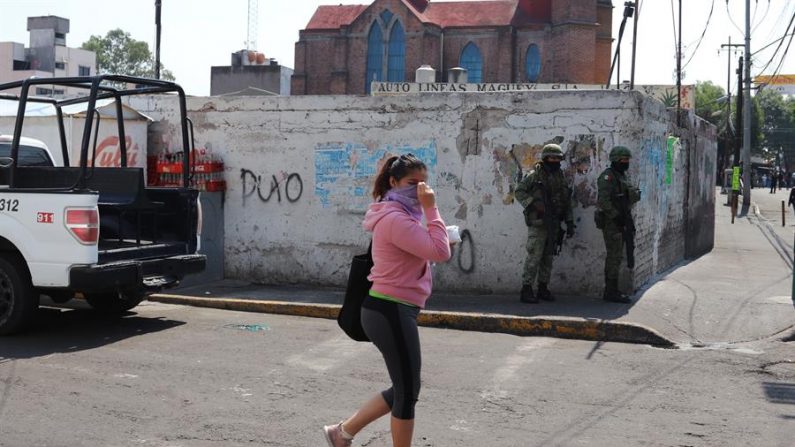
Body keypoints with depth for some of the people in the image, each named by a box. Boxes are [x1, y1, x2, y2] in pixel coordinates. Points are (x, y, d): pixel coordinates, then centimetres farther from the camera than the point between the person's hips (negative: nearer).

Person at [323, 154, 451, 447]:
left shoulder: (399, 217, 16)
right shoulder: (396, 219, -18)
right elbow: (440, 252, -25)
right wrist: (430, 208, -21)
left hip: (389, 310, 11)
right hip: (392, 312, -11)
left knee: (403, 389, 19)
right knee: (408, 391, 1)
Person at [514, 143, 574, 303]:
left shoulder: (560, 177, 11)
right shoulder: (535, 175, -6)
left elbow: (567, 202, 14)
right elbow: (519, 192, -7)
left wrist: (570, 223, 8)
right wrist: (533, 203, -21)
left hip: (553, 224, 6)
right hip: (537, 222, -6)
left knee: (548, 257, 10)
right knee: (534, 256, -9)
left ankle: (543, 289, 18)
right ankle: (526, 290, -7)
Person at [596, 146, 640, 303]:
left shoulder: (623, 176, 17)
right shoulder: (607, 176, -12)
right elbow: (603, 200, -22)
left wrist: (629, 222, 14)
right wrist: (616, 216, -22)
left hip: (620, 222, 9)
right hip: (610, 222, -9)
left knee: (615, 257, 10)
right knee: (615, 256, -11)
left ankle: (611, 291, 14)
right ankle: (611, 292, -8)